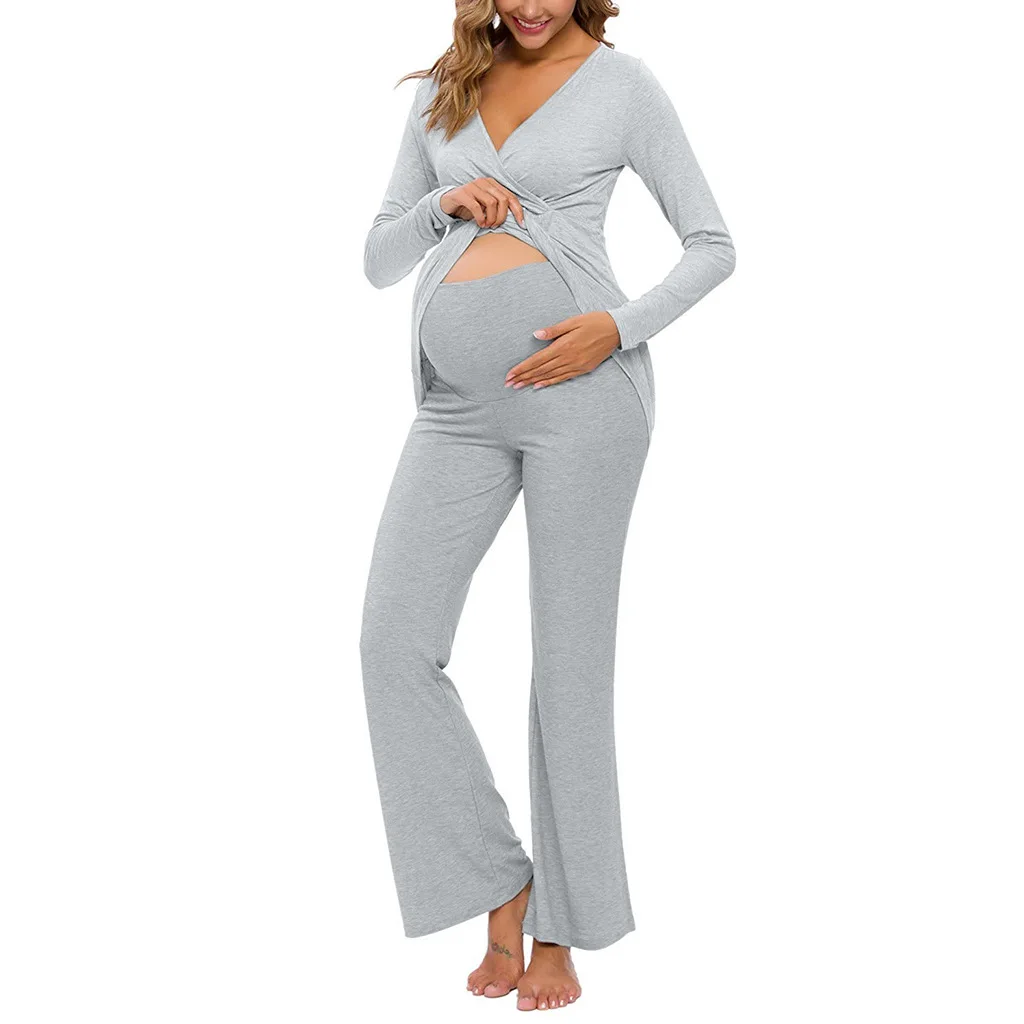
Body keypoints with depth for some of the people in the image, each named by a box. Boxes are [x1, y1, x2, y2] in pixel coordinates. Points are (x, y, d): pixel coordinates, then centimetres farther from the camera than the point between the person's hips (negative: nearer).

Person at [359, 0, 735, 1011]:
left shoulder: (621, 83, 5)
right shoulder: (443, 90, 16)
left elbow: (713, 245, 5)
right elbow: (379, 261, 17)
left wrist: (619, 328, -12)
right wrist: (442, 204, -4)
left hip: (579, 385, -4)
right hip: (459, 401, 5)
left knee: (569, 654, 0)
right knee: (395, 640, -7)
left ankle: (559, 929, 14)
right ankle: (498, 883, 9)